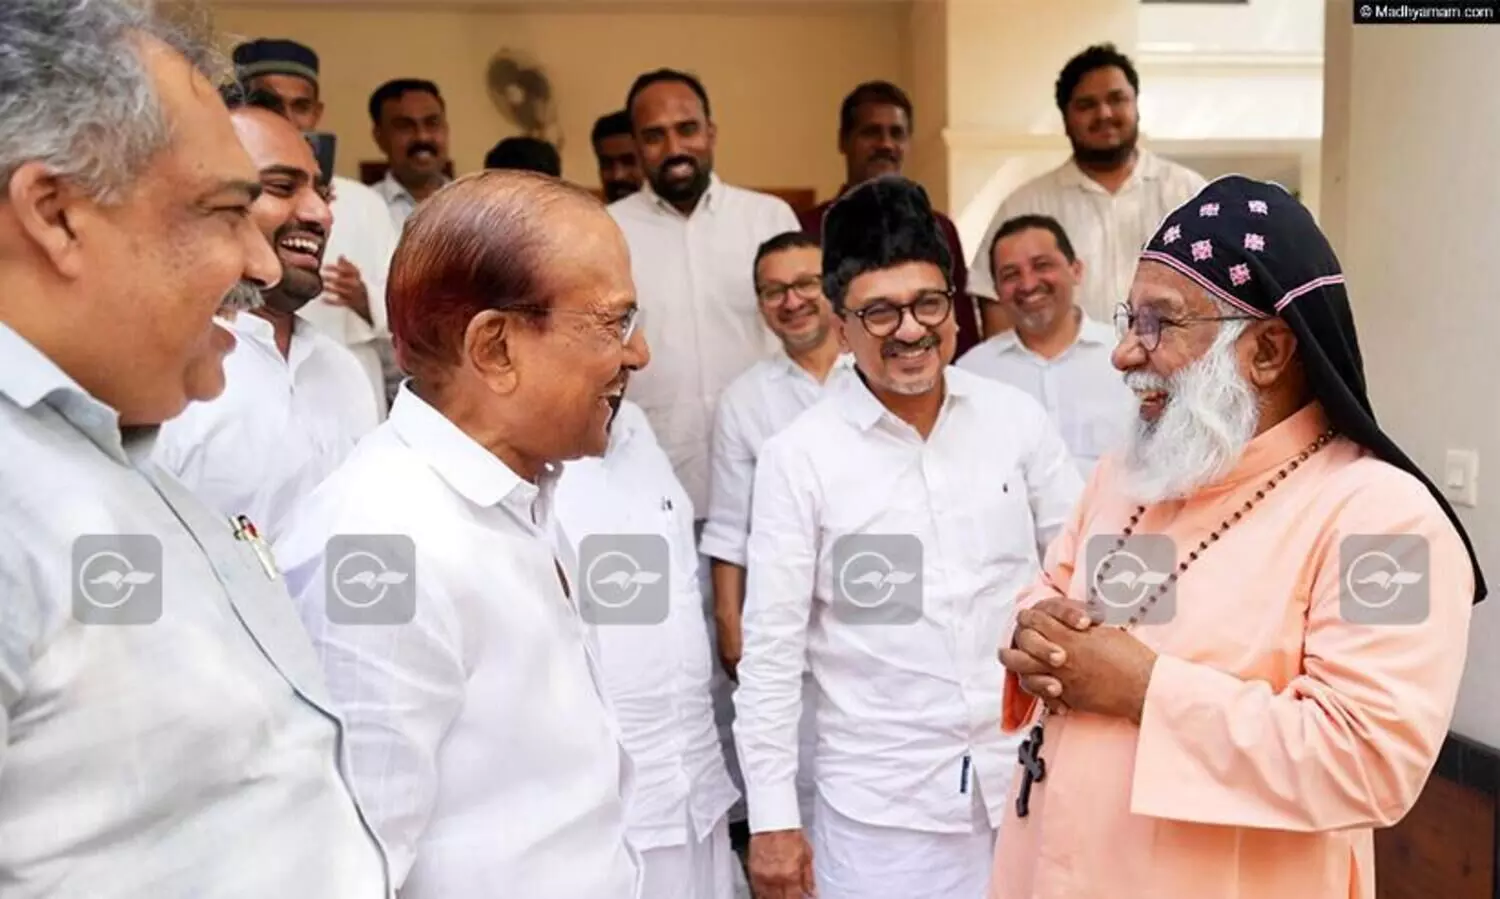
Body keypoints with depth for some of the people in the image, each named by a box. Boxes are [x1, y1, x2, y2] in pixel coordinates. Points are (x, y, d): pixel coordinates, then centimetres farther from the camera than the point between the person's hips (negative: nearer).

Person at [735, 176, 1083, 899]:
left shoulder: (1018, 420, -3)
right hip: (881, 802, -2)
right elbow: (772, 649, -7)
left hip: (1029, 774, 3)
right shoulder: (799, 457, -10)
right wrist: (773, 817, -7)